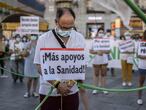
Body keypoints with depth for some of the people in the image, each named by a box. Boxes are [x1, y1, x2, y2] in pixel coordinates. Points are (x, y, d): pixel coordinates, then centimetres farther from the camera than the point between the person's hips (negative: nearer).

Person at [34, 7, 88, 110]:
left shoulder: (80, 38, -2)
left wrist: (72, 81, -14)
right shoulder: (43, 39, -9)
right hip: (48, 92, -2)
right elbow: (40, 67, -9)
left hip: (71, 91, 2)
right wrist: (57, 84, -19)